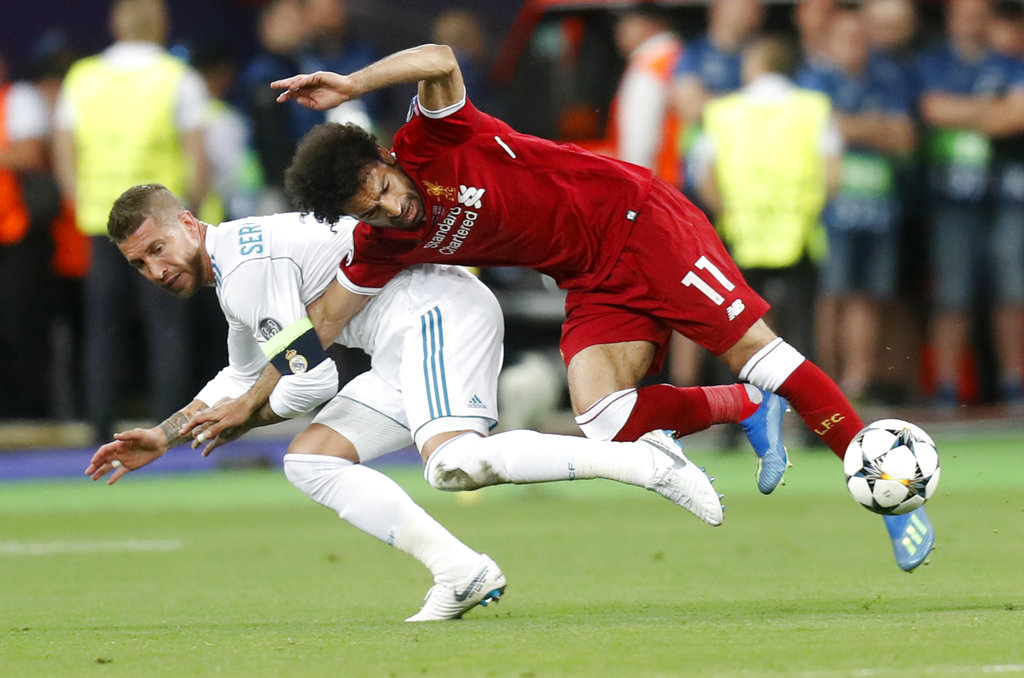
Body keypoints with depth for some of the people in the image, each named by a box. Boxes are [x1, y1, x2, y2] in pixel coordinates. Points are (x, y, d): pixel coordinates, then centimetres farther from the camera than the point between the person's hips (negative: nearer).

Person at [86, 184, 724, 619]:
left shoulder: (249, 264, -13)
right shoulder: (237, 273, 21)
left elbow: (312, 378, -16)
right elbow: (240, 381, 38)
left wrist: (240, 420, 2)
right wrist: (163, 436, 32)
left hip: (440, 312, -11)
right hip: (406, 351, 11)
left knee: (454, 462, -32)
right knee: (309, 459, 5)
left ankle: (643, 459, -27)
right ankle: (460, 573, -5)